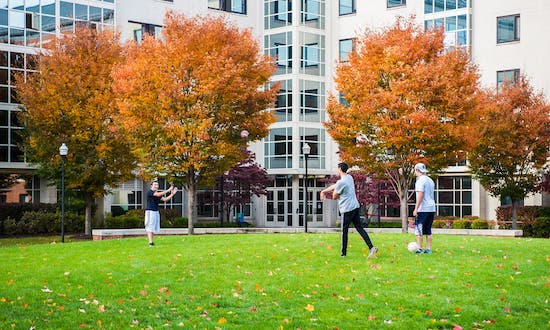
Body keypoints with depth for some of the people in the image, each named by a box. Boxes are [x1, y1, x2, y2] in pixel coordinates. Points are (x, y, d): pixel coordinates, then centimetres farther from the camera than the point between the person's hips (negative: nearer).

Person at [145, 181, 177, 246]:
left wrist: (172, 194, -2)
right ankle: (150, 242, -14)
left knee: (155, 227, 5)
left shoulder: (158, 193, 16)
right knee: (150, 227, -10)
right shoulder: (149, 192, -9)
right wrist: (168, 190, -22)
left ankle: (151, 241, 8)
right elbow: (158, 194, -24)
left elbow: (165, 199, 8)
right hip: (150, 211, -8)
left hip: (156, 212, 8)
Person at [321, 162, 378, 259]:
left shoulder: (340, 182, -16)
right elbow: (335, 186, 21)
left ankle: (343, 253, 8)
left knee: (344, 231, 2)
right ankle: (371, 247, -6)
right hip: (355, 206, 8)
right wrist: (324, 191, 26)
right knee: (359, 228, 6)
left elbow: (334, 197, -3)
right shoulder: (349, 177, 11)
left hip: (347, 209, -8)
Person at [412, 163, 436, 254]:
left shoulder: (420, 181, -10)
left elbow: (420, 195, -18)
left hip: (423, 209, -8)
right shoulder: (430, 181, 17)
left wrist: (416, 208, -18)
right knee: (428, 230, 10)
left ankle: (419, 248, -9)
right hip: (431, 208, 8)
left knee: (418, 229, -5)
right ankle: (428, 249, 8)